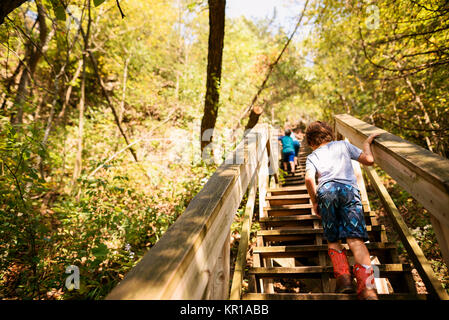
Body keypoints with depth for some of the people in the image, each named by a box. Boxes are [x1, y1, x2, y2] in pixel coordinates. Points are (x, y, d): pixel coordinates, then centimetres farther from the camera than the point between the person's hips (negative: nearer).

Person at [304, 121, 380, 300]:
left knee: (333, 241, 11)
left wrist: (314, 202, 14)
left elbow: (309, 179, 3)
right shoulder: (343, 145, 28)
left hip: (326, 191, 0)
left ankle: (343, 278, -9)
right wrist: (367, 143, 40)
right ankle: (367, 288, -26)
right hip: (349, 189, 1)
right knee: (355, 239, -10)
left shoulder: (312, 157, 23)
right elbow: (369, 160, 24)